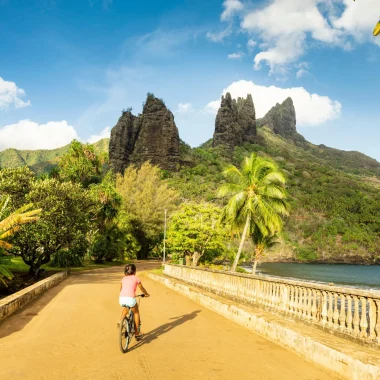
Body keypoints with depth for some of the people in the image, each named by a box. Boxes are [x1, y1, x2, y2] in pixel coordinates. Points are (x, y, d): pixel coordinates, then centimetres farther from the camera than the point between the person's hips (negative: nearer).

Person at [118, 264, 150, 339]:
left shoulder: (123, 278, 23)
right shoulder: (136, 278, 12)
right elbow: (142, 288, 23)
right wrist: (146, 294, 43)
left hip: (121, 298, 4)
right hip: (130, 298, -4)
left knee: (125, 307, 39)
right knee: (136, 313, 23)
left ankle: (120, 321, 17)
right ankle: (137, 333, 24)